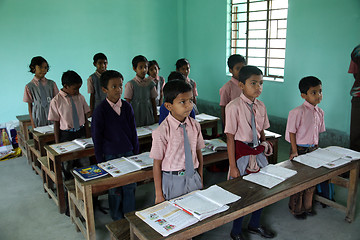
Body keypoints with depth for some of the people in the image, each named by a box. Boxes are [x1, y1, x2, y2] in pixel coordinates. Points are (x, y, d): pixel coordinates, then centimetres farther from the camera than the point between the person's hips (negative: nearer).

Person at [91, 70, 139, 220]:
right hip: (110, 155, -3)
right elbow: (97, 138, -5)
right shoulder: (100, 111, -10)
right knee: (115, 189, 8)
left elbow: (133, 132, 8)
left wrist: (136, 153, 8)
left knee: (130, 186, 10)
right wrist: (100, 161, -5)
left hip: (128, 153, 3)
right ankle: (117, 219, 27)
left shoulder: (127, 107, 0)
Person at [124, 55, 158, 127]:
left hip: (149, 118, 3)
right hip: (135, 118, -3)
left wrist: (155, 118, 11)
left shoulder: (150, 83, 3)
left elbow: (153, 101, 9)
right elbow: (128, 103, -4)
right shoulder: (130, 84, -7)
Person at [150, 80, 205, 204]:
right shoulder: (162, 132, -18)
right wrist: (159, 194, -8)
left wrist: (201, 180, 12)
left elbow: (198, 152, 7)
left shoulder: (195, 125, -3)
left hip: (193, 177, 5)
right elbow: (157, 164, -13)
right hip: (172, 181, -4)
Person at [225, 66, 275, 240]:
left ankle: (254, 225, 43)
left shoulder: (260, 106, 2)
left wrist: (264, 146, -1)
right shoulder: (234, 107, -16)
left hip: (258, 153, 6)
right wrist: (233, 166, -15)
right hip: (242, 154, -6)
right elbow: (230, 138, -15)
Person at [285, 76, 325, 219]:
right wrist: (295, 151, -17)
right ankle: (296, 209, 25)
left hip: (313, 150, 7)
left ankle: (307, 206, 36)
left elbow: (318, 132, 14)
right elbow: (292, 132, -15)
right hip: (300, 150, -7)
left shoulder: (320, 112, 4)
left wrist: (316, 147, 12)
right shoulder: (298, 112, -18)